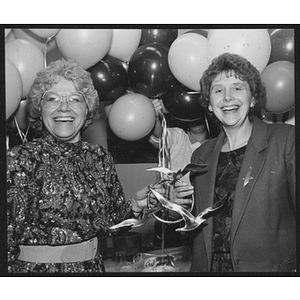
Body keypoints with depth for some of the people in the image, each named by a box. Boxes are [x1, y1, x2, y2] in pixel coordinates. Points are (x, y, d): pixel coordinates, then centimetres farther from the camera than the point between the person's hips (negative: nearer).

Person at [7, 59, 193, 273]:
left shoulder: (100, 158, 0)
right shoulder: (19, 160, -13)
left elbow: (111, 222, 6)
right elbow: (7, 234, -13)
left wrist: (137, 205, -11)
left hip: (92, 265, 4)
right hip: (35, 267, -4)